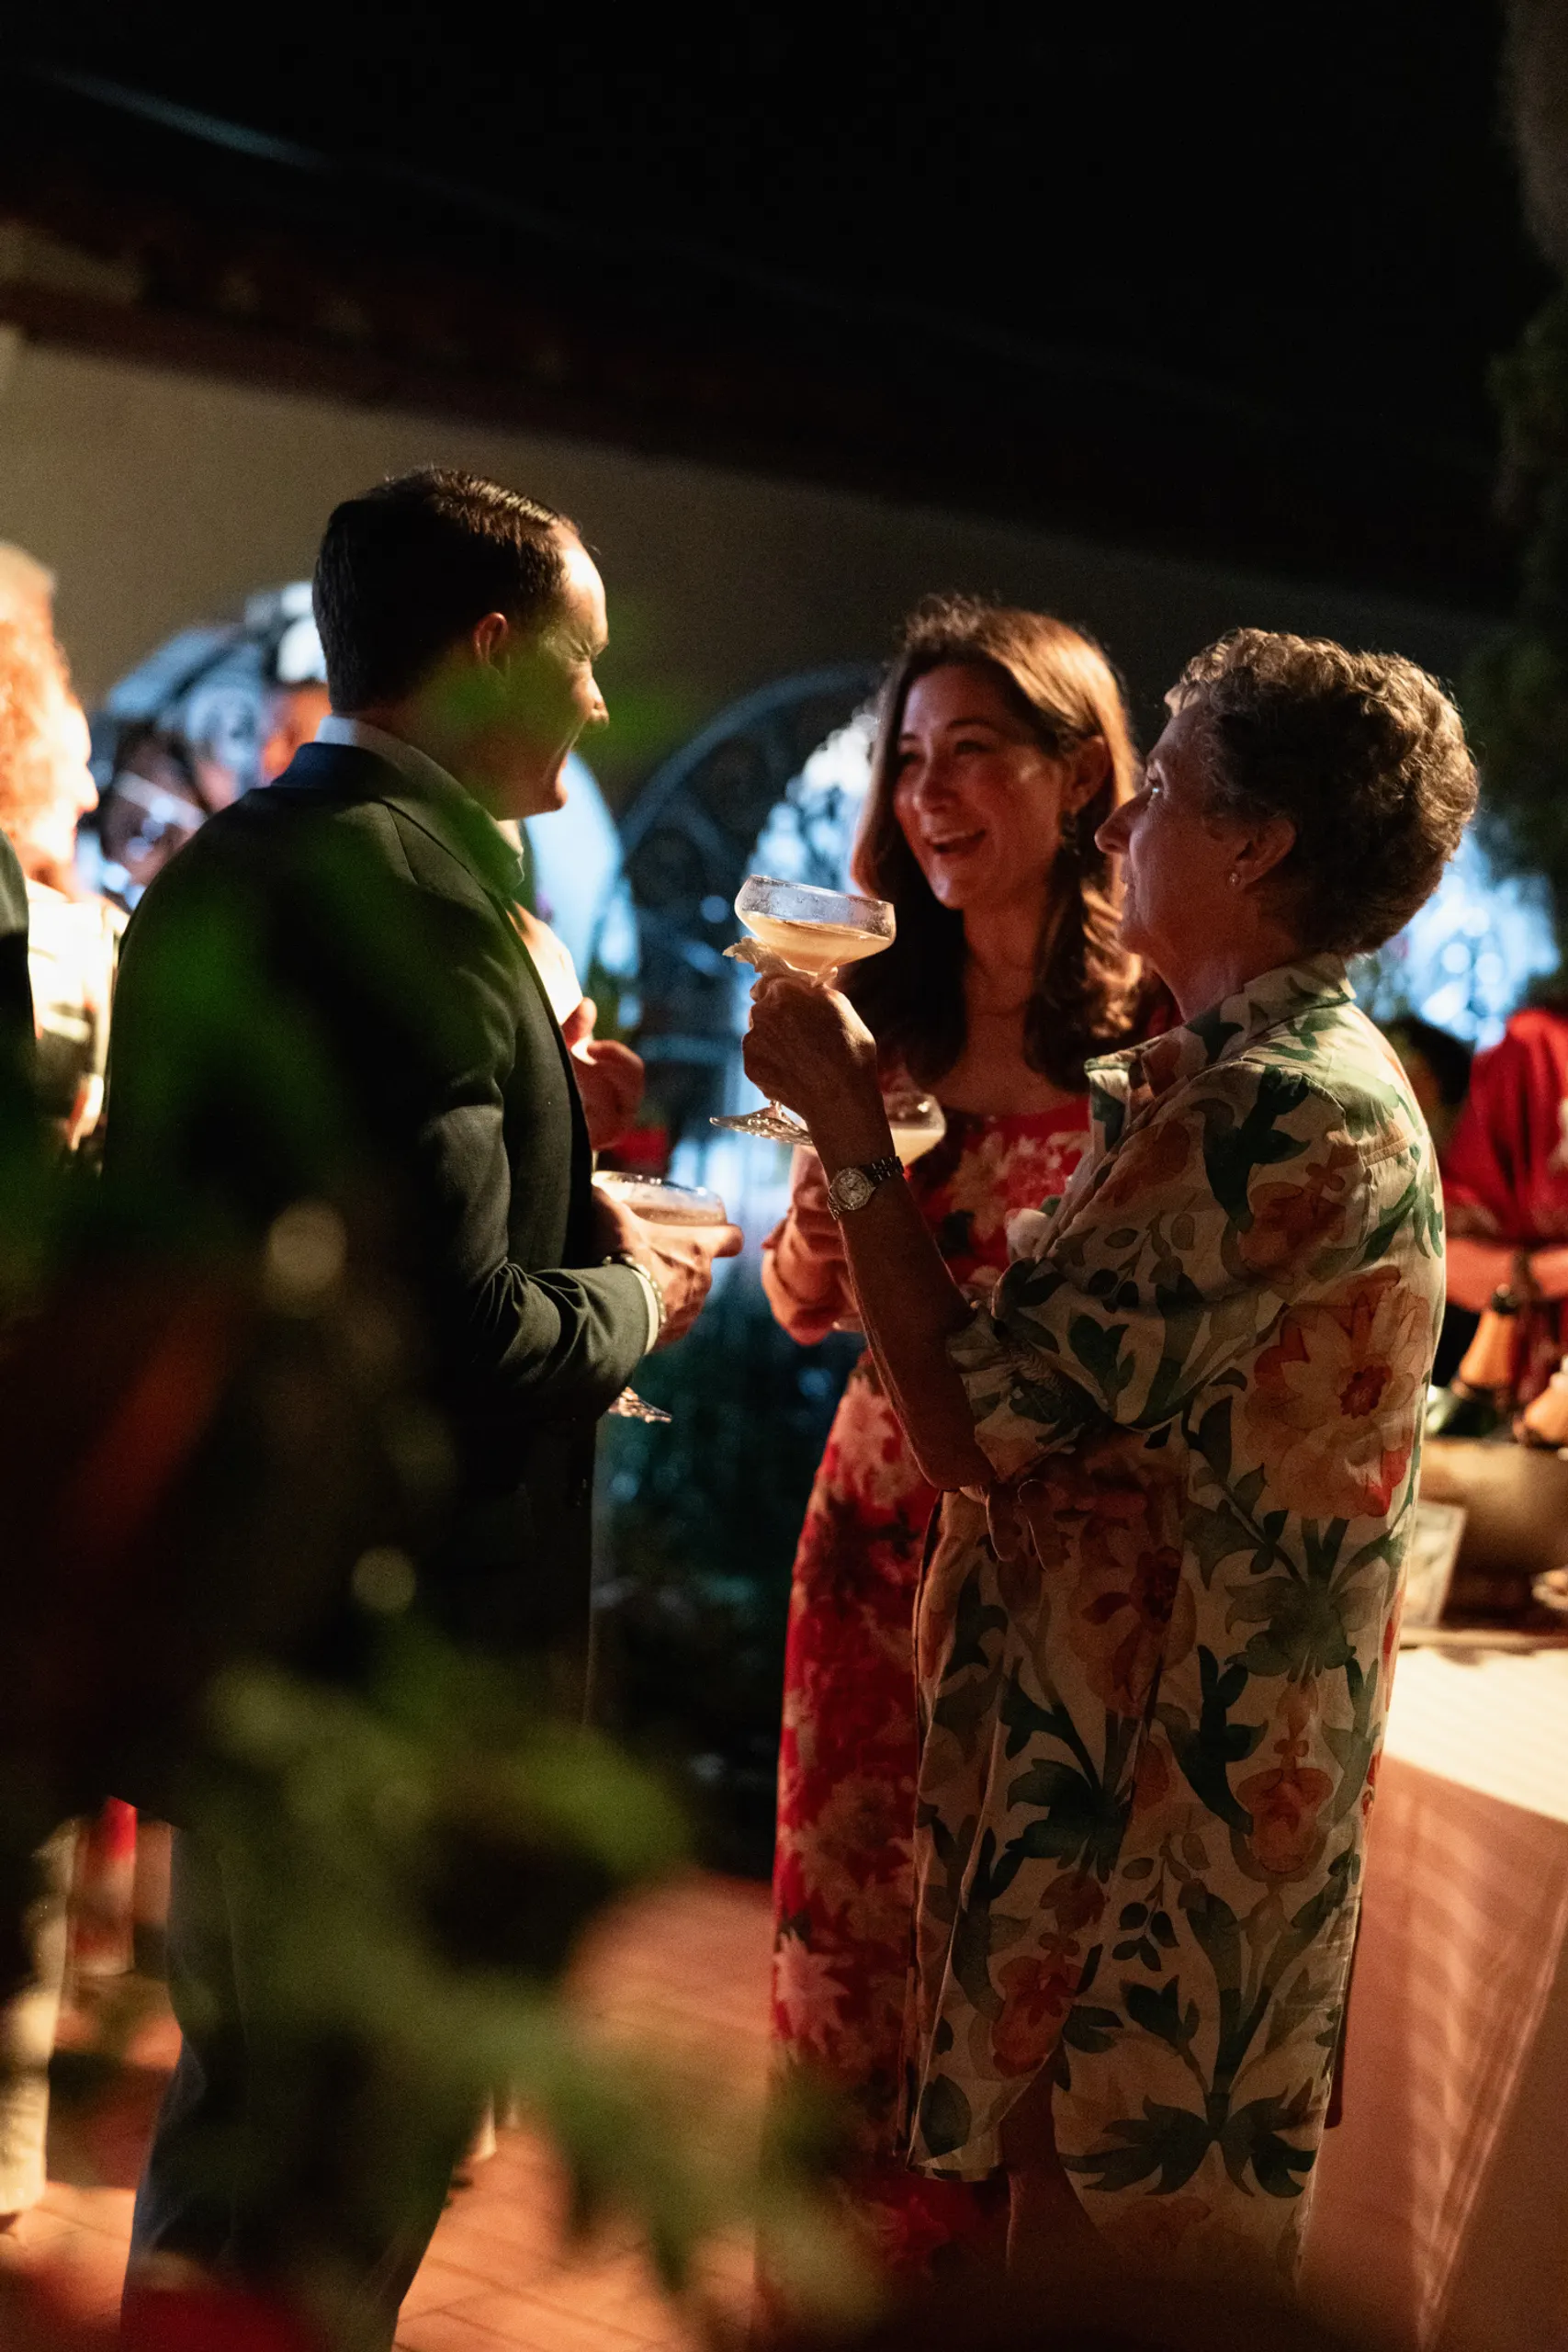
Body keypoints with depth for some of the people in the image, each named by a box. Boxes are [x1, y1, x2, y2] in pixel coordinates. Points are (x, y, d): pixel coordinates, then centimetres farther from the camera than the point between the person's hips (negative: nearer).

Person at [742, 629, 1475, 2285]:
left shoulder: (1280, 1116, -21)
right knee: (1080, 2239, 19)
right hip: (1121, 1751, 10)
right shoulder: (1247, 1079, 13)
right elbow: (1062, 1371, 11)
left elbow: (974, 1420, -22)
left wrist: (848, 1121, -13)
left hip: (1156, 1808, -10)